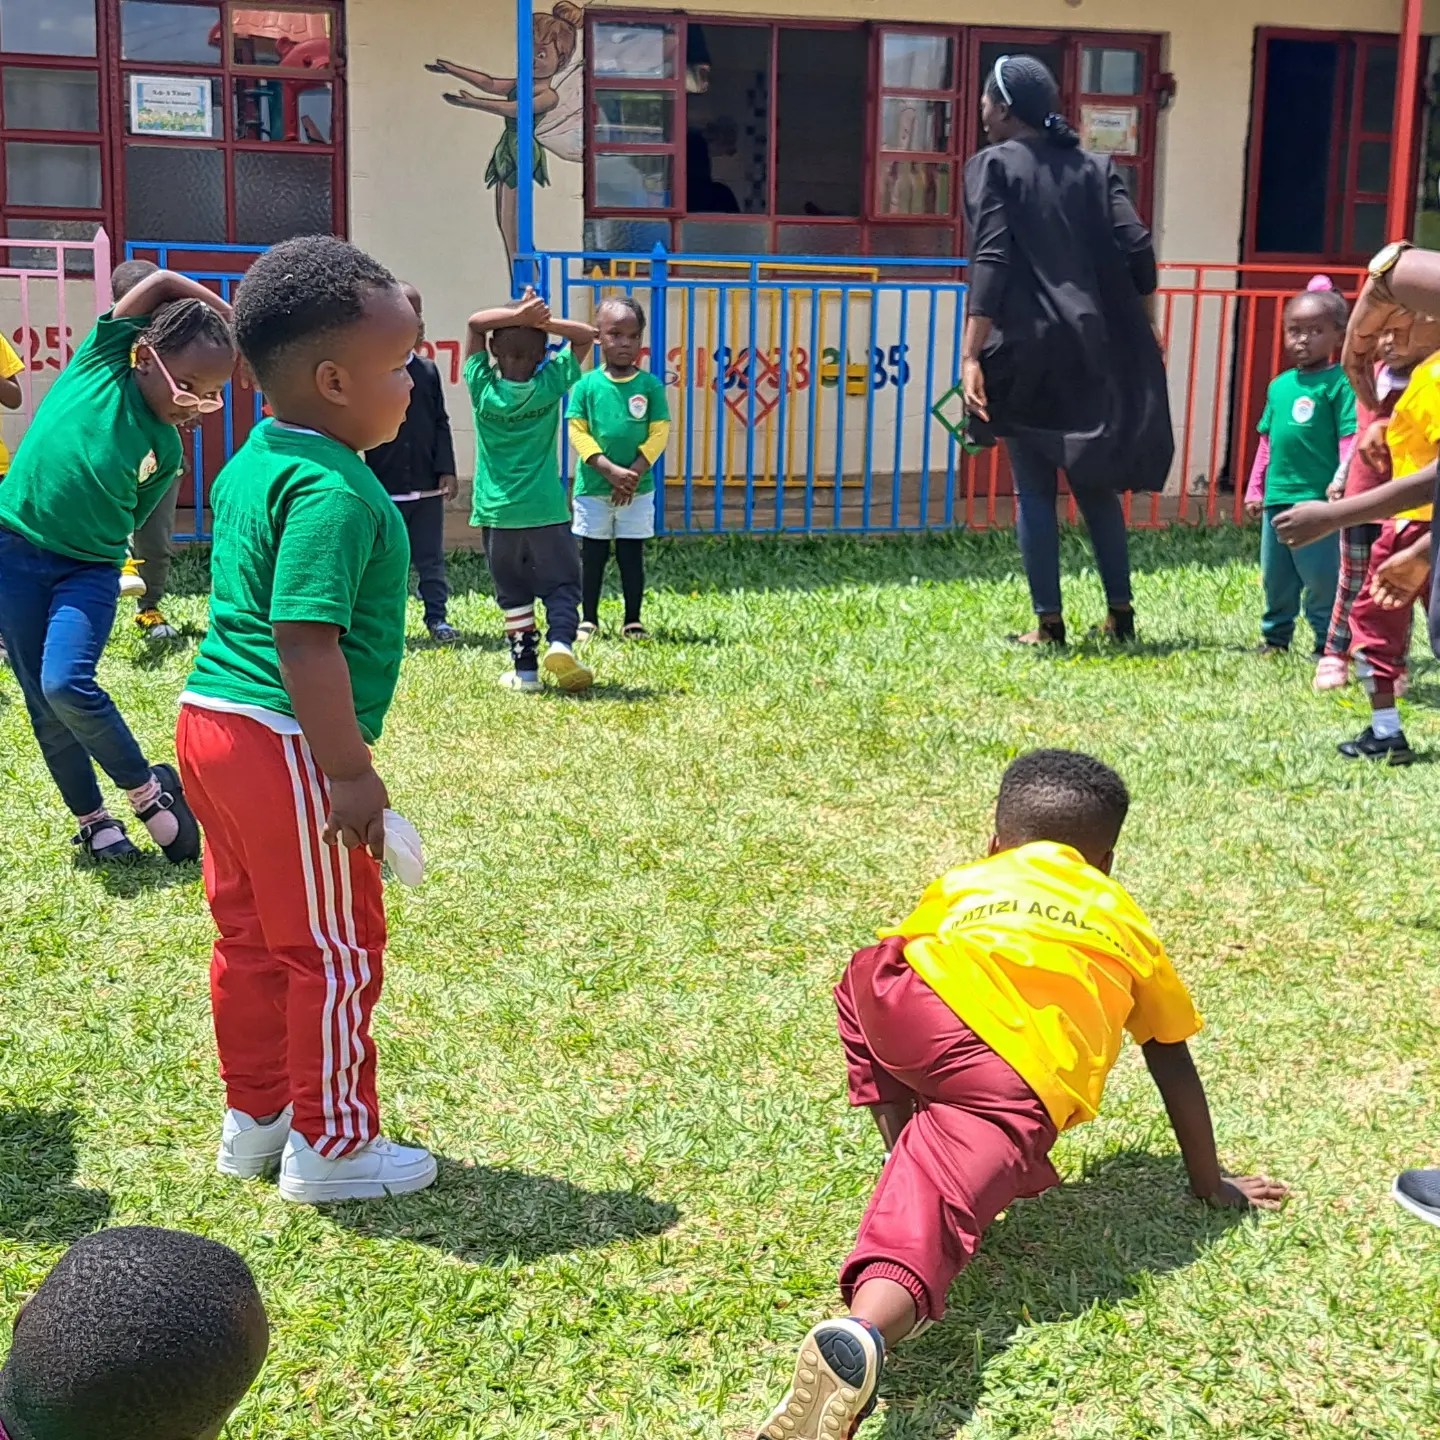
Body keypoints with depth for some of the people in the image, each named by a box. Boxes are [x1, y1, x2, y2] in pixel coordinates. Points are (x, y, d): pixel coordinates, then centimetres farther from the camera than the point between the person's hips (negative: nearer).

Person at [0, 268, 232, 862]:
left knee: (67, 685, -22)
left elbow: (125, 521, 6)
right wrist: (235, 321, -8)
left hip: (90, 566, 0)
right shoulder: (103, 359, -9)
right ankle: (93, 819, 19)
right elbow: (163, 283, -12)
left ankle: (149, 789, -4)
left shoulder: (166, 452, -4)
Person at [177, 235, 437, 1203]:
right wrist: (352, 774, -22)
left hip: (214, 718, 10)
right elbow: (306, 645, -27)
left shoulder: (252, 463, 10)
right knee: (334, 952, 5)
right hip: (283, 747, -10)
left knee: (251, 936, 20)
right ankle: (331, 1147, 18)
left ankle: (257, 1116, 34)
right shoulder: (334, 490, -21)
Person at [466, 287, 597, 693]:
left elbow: (474, 322, 2)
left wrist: (518, 315, -10)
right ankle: (561, 641, -19)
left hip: (496, 512, 1)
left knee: (514, 592, 11)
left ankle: (525, 668, 8)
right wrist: (541, 321, -8)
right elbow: (586, 334, 5)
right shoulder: (550, 384, -5)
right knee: (561, 584, 7)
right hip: (546, 510, -1)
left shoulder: (483, 389, -5)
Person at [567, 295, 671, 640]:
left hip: (638, 489, 0)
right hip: (592, 486, 0)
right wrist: (611, 471, -16)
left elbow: (659, 434, -4)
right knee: (592, 556, 8)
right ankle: (588, 619, 19)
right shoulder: (587, 384, -2)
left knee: (632, 556, 7)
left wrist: (633, 473, -15)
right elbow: (577, 432, -7)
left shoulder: (651, 385, -1)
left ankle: (633, 621, 16)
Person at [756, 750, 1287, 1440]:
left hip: (913, 1010, 1)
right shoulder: (1127, 924, 38)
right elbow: (1175, 1068, 41)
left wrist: (901, 1133, 62)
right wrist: (1210, 1183, 55)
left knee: (868, 982, 33)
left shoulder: (960, 884, 40)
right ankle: (863, 1334, -45)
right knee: (931, 1207, -14)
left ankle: (907, 1161, 23)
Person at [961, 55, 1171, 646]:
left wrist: (971, 355, -16)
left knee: (1035, 489, 2)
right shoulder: (1094, 166, 10)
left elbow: (991, 263, -12)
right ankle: (1120, 612, 16)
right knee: (1095, 482, 14)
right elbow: (1137, 250, 2)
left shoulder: (994, 164, -2)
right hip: (1093, 345, 4)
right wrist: (1142, 335, 13)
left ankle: (1049, 622, 4)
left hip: (1026, 346, -4)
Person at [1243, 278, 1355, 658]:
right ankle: (1275, 637, 28)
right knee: (1275, 576, 15)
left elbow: (1349, 439, -11)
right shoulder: (1280, 385, 13)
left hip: (1319, 500, -7)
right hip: (1277, 498, 7)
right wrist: (1255, 487, 16)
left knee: (1321, 577, -2)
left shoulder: (1338, 383, -6)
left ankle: (1330, 642, 8)